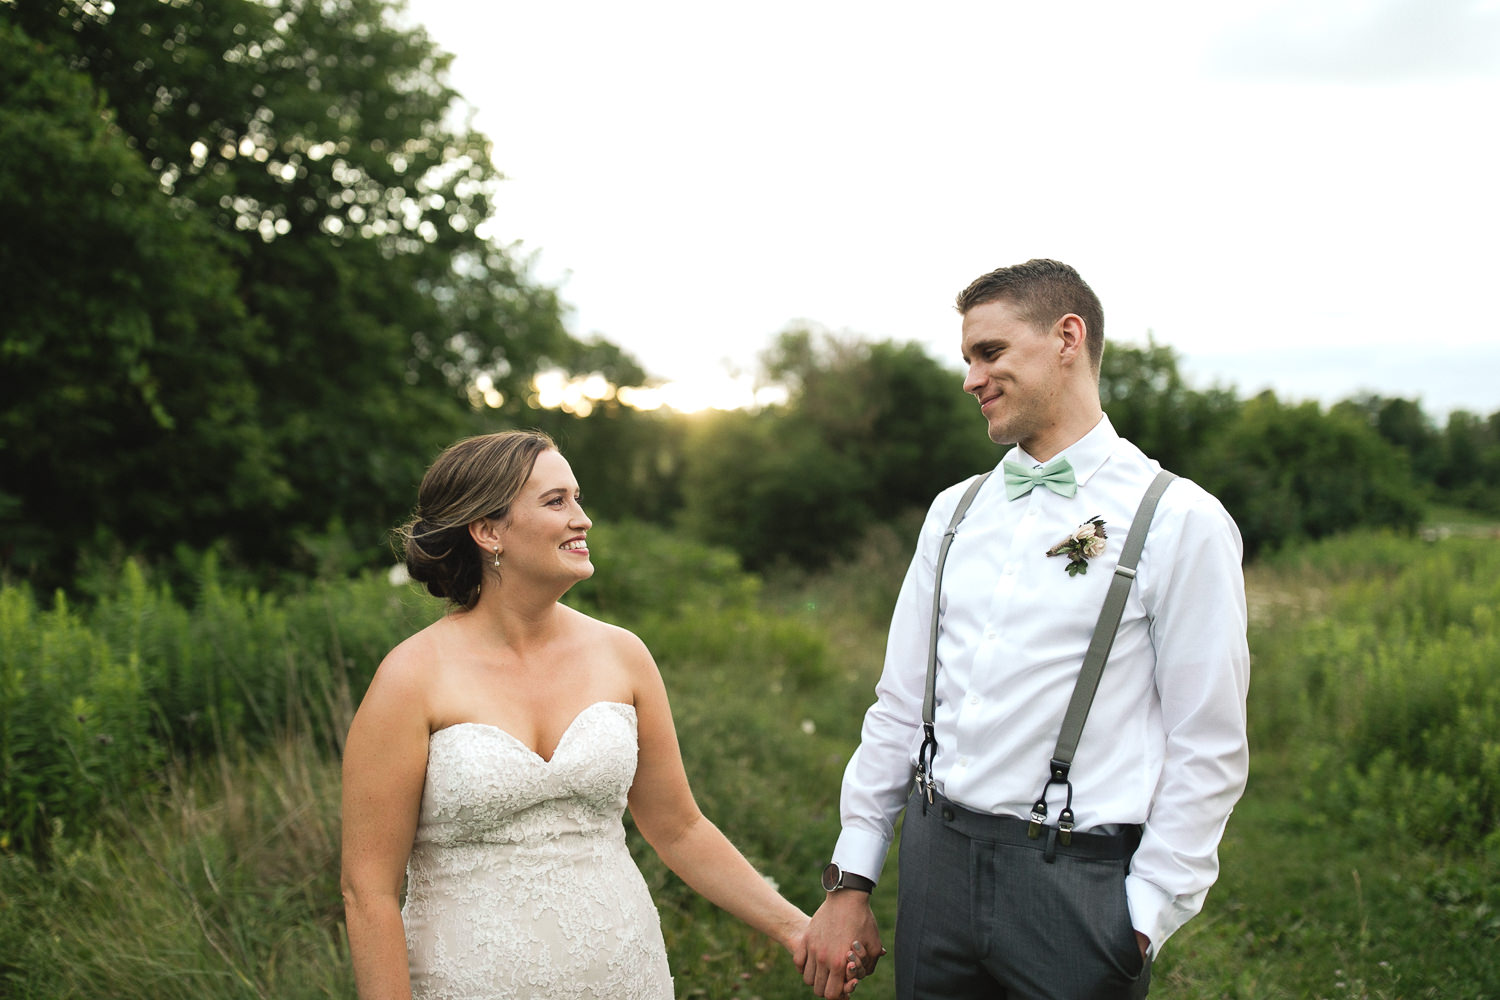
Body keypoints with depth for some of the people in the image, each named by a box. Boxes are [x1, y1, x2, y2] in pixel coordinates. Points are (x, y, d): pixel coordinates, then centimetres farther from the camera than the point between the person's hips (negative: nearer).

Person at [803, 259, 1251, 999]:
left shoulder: (1179, 521, -7)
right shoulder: (954, 512, 8)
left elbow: (1208, 749, -7)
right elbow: (899, 707, 9)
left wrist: (1144, 919, -9)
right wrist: (850, 881, 8)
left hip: (1075, 879, -4)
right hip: (937, 856, 4)